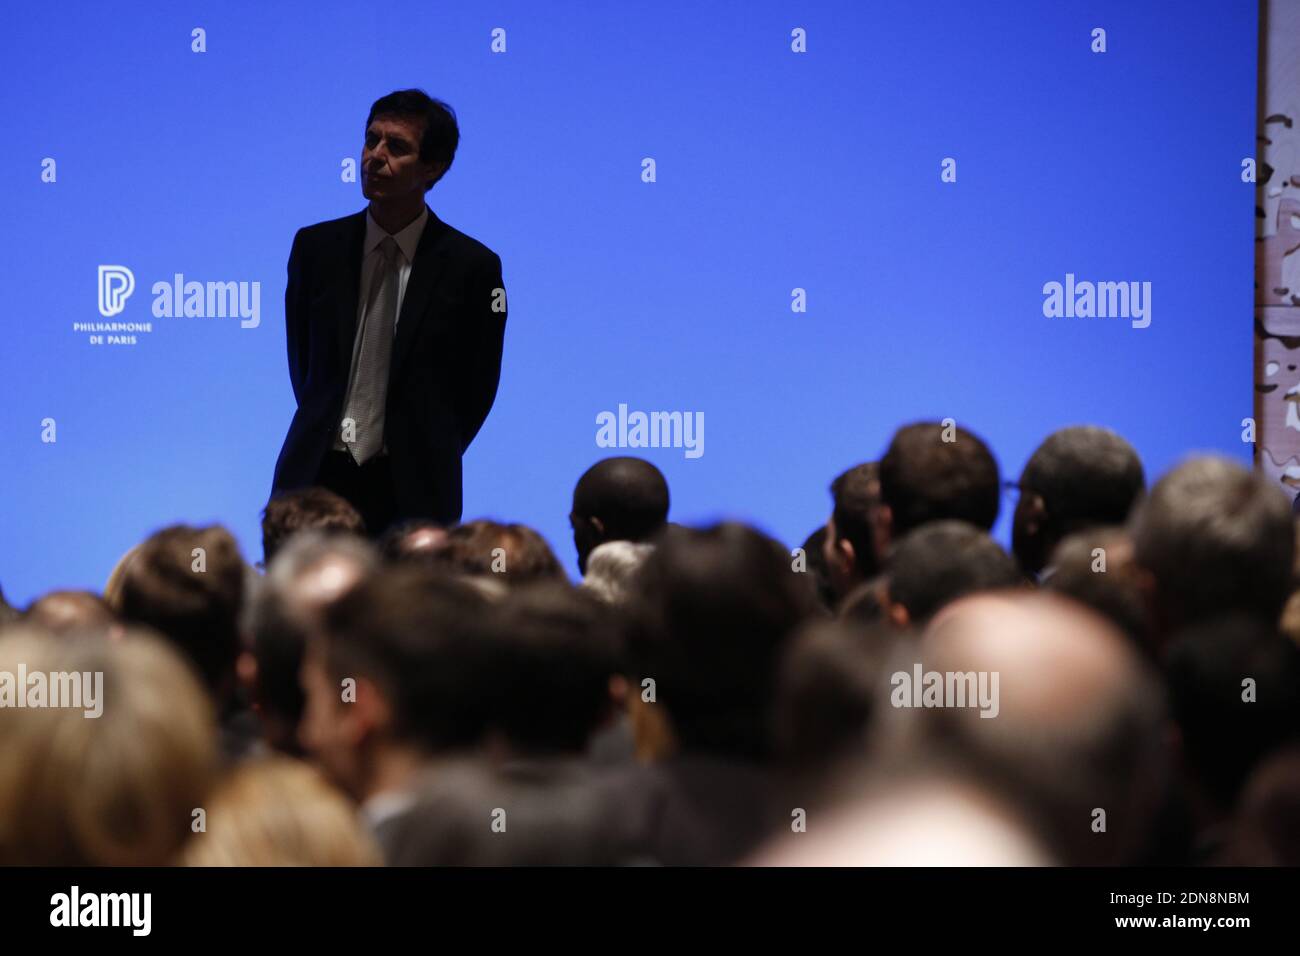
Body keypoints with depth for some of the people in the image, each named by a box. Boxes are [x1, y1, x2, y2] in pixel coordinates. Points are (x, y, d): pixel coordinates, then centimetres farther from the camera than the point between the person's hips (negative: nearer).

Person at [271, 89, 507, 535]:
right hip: (314, 479, 2)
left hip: (410, 492, -2)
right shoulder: (315, 247, 5)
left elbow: (478, 386, 4)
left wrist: (430, 460, 6)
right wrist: (326, 433, 13)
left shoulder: (471, 266, -3)